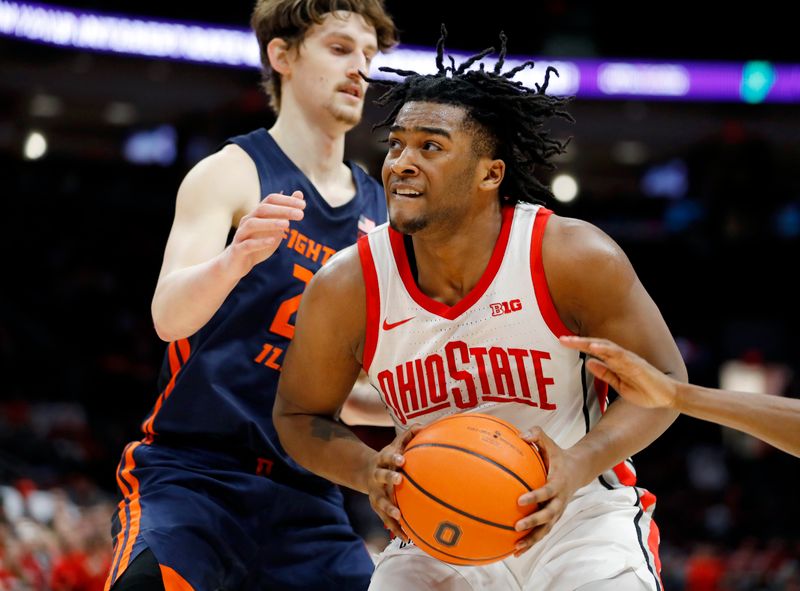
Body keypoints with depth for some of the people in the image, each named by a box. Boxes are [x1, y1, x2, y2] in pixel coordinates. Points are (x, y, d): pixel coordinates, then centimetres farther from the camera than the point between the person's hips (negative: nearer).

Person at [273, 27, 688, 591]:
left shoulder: (577, 258, -18)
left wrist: (579, 465, -26)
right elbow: (299, 416, 1)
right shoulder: (346, 287, -14)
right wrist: (370, 472, -20)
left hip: (582, 518, -2)